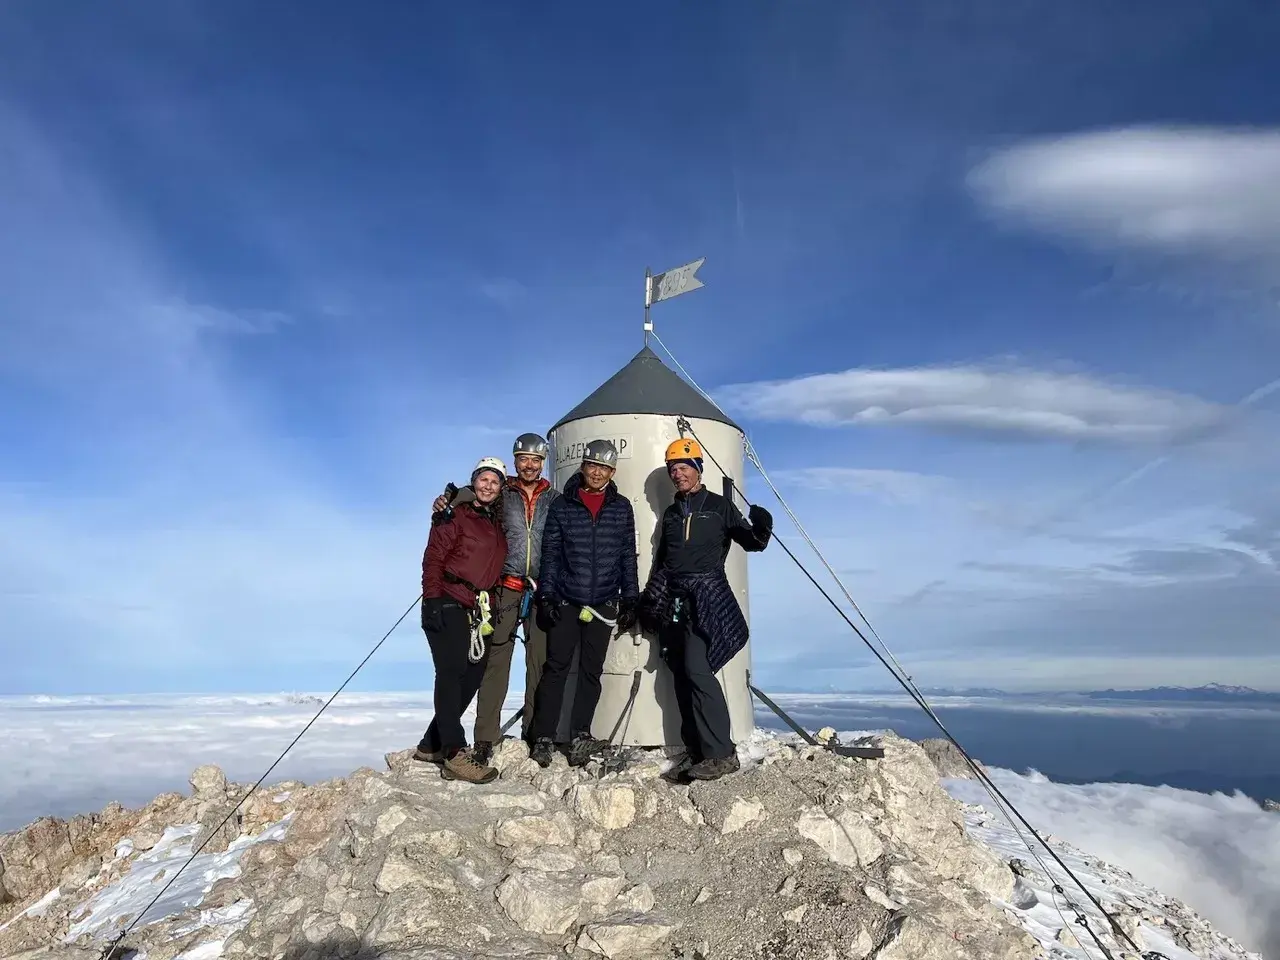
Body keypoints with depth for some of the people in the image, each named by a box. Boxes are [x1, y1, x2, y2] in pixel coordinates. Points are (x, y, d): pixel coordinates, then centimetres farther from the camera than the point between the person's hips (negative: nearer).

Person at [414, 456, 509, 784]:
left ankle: (432, 744, 20)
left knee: (472, 676, 7)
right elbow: (433, 558, -7)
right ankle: (454, 755, -14)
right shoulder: (456, 515, -1)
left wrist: (491, 606, 14)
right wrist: (433, 599, -15)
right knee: (451, 673, -12)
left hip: (477, 611, 8)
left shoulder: (497, 524, 19)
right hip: (448, 605, -7)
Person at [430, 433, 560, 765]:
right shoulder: (501, 494, 7)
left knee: (540, 662, 5)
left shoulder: (554, 499, 11)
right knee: (496, 660, -4)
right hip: (505, 588, -2)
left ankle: (534, 733, 16)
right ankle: (485, 738, 1)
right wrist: (446, 502, -19)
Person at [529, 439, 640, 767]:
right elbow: (550, 554, 2)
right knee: (556, 668, 0)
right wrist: (546, 597, -5)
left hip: (603, 605, 1)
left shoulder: (622, 507, 7)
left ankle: (580, 735, 15)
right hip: (564, 603, -1)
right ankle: (543, 738, 6)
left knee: (591, 671, 6)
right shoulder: (562, 506, 3)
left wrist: (630, 600, 5)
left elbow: (628, 556, 8)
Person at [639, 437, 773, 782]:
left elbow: (749, 542, 1)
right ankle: (697, 753, 7)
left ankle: (721, 753, -18)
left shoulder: (719, 506, 4)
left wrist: (761, 530, -21)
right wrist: (649, 598, 19)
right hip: (673, 600, 6)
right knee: (682, 676, 2)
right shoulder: (670, 513, 20)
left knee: (697, 669, -19)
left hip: (706, 597, -6)